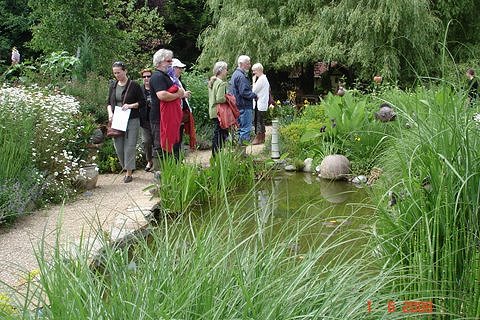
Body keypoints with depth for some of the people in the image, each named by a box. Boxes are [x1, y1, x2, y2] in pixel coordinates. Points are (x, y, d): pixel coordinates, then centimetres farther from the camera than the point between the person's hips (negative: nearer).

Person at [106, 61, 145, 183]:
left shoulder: (134, 86, -4)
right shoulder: (113, 86, 12)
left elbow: (142, 102, -1)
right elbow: (109, 103, 17)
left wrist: (131, 105, -16)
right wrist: (110, 113, -1)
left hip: (132, 120, -5)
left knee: (130, 146, -6)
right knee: (118, 147, 4)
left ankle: (129, 173, -1)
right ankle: (126, 168, 21)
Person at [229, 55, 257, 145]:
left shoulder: (235, 74, 17)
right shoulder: (241, 76, -17)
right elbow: (244, 92, -23)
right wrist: (255, 95, -13)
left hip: (239, 106, 11)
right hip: (244, 106, -11)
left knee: (241, 127, 17)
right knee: (246, 127, -7)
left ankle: (240, 142, 22)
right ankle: (244, 141, -7)